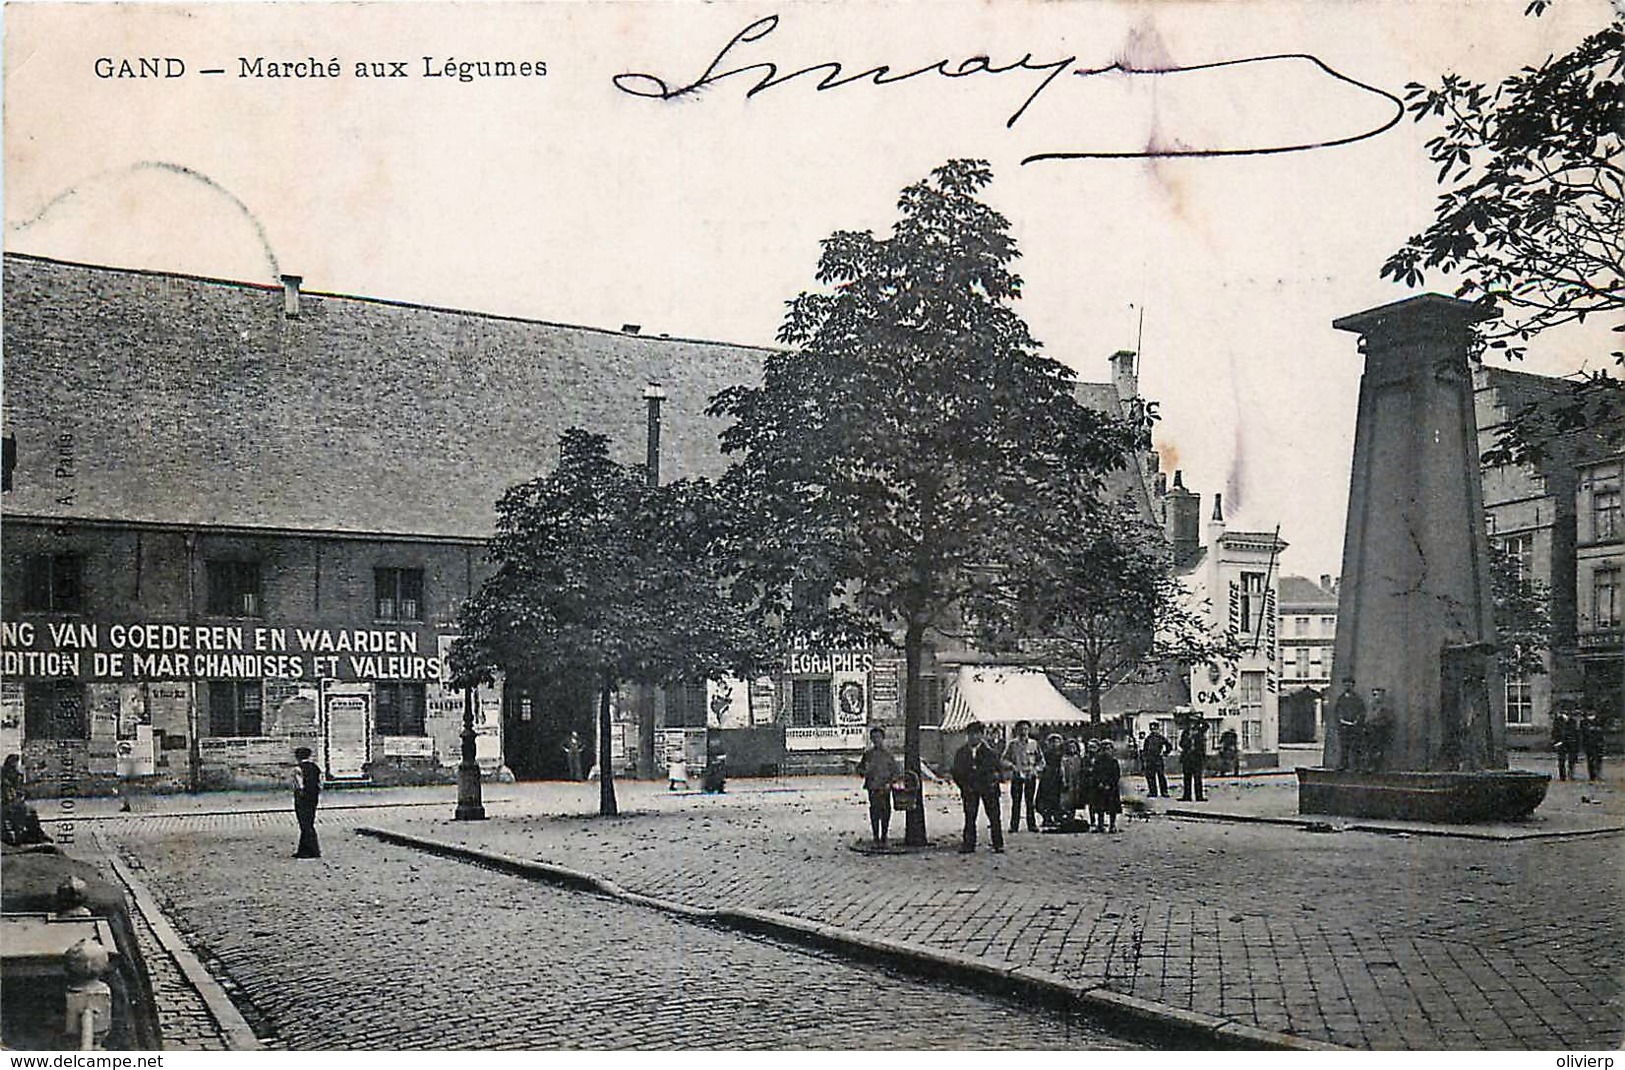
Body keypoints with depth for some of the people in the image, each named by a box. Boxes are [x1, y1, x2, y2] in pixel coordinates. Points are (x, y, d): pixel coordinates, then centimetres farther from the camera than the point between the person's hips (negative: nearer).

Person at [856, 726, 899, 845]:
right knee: (874, 812, -4)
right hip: (873, 788, 0)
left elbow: (895, 771, 8)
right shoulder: (868, 754, 9)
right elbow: (859, 768, 15)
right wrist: (865, 772, -7)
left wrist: (889, 783, -7)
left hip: (885, 789, 0)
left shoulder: (889, 754, 7)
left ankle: (884, 838, 11)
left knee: (886, 812, 1)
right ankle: (876, 839, 2)